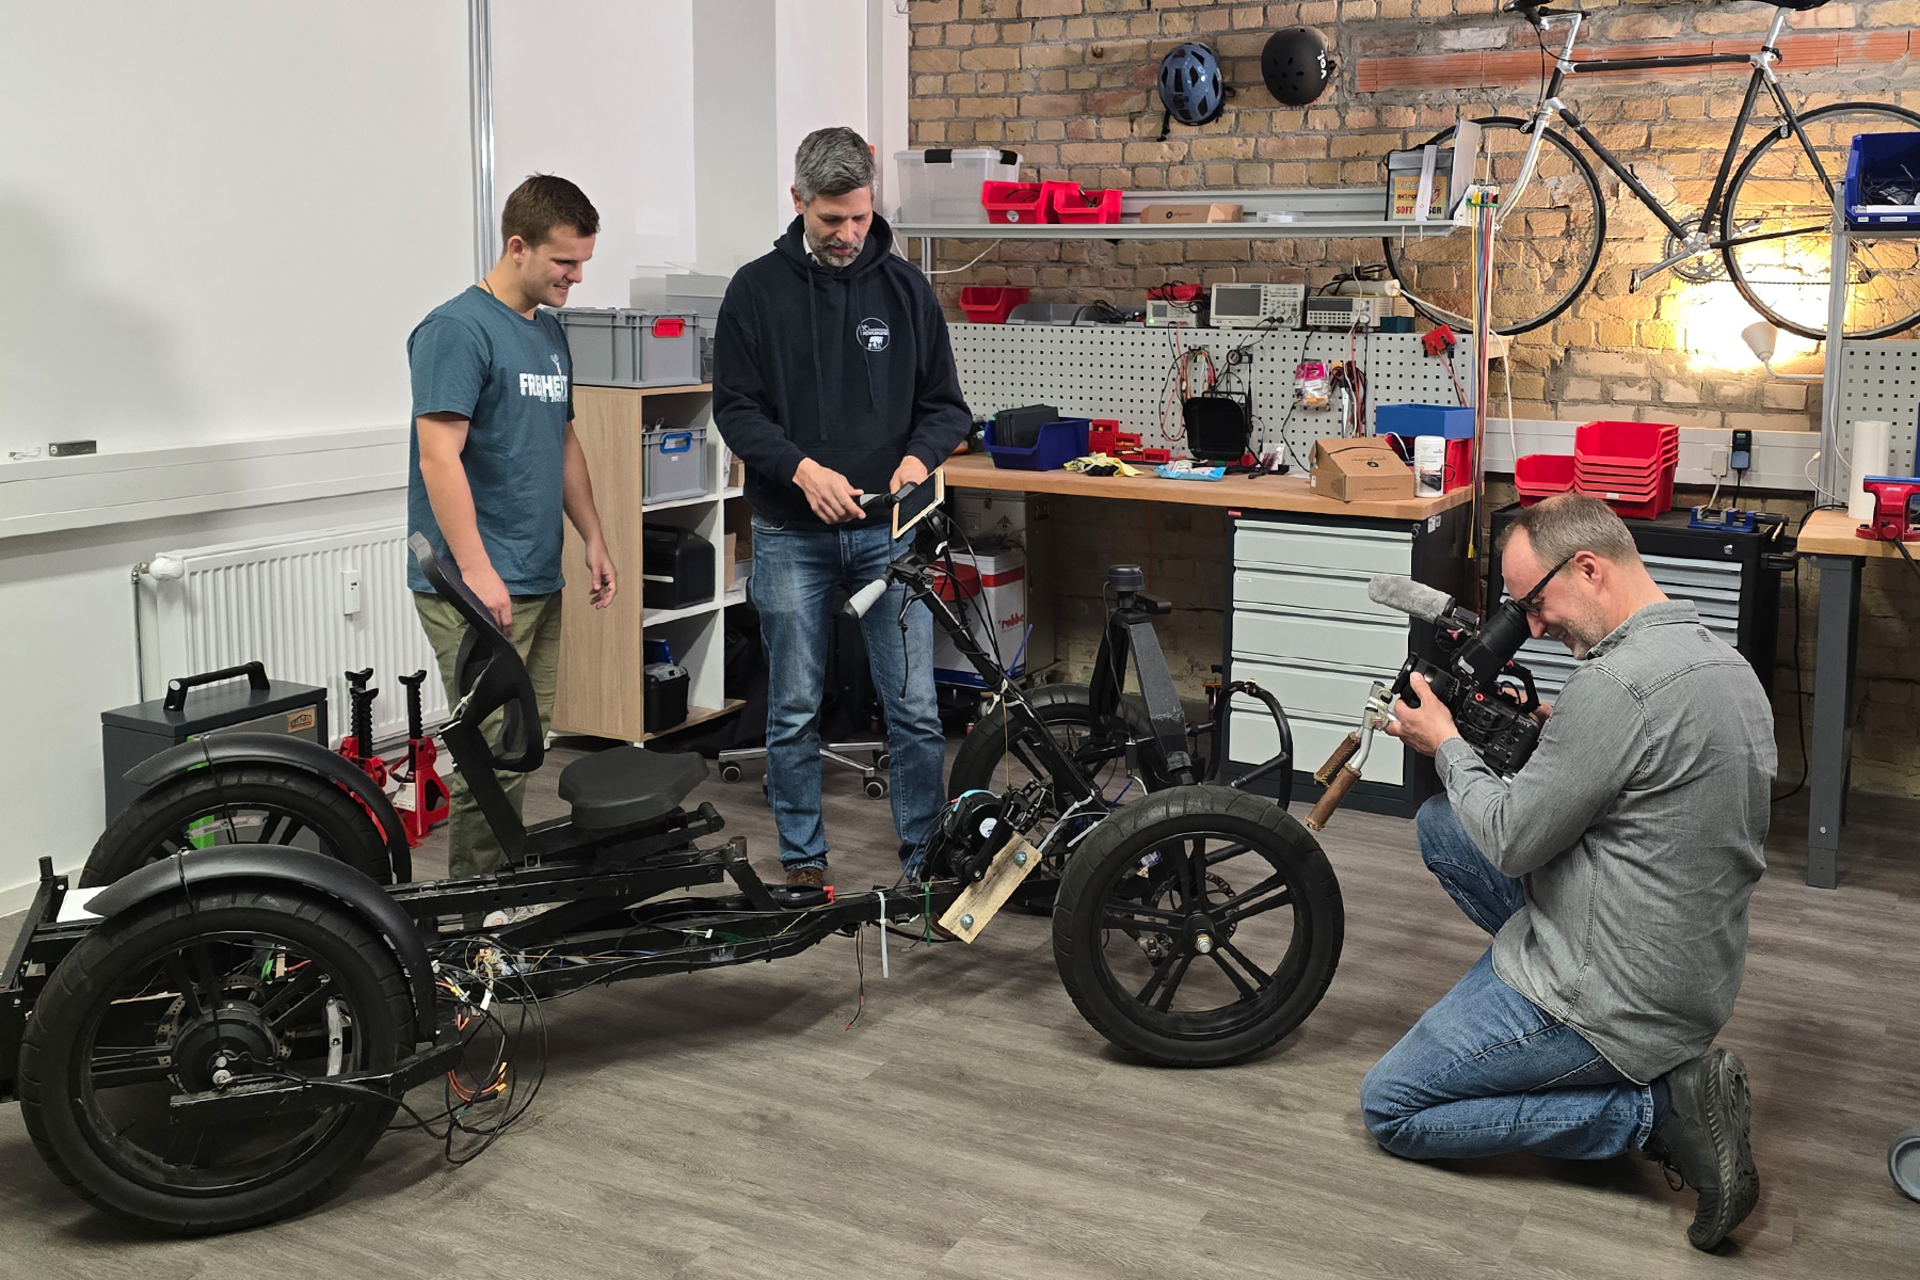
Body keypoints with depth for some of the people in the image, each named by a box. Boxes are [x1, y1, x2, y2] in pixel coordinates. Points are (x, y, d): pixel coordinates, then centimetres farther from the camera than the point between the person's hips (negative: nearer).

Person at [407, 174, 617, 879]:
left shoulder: (549, 331, 15)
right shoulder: (457, 330, -12)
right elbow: (440, 456, -18)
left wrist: (594, 538, 18)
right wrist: (476, 570, -23)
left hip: (540, 579, 8)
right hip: (479, 585, -8)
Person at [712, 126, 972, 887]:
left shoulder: (904, 288, 5)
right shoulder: (757, 290, 0)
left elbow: (945, 403, 7)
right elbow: (736, 409, -3)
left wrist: (918, 456, -15)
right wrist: (802, 468, -20)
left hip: (887, 531, 1)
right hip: (791, 536, -1)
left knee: (915, 705, 1)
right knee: (794, 709, 7)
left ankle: (927, 852, 15)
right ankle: (802, 856, 21)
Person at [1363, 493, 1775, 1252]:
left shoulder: (1617, 686, -26)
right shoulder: (1725, 663, 4)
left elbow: (1511, 842, -17)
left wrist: (1446, 745, -1)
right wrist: (1552, 732, 10)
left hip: (1618, 1000, -10)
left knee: (1389, 1110, 3)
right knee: (1440, 823, 16)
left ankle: (1659, 1108, -5)